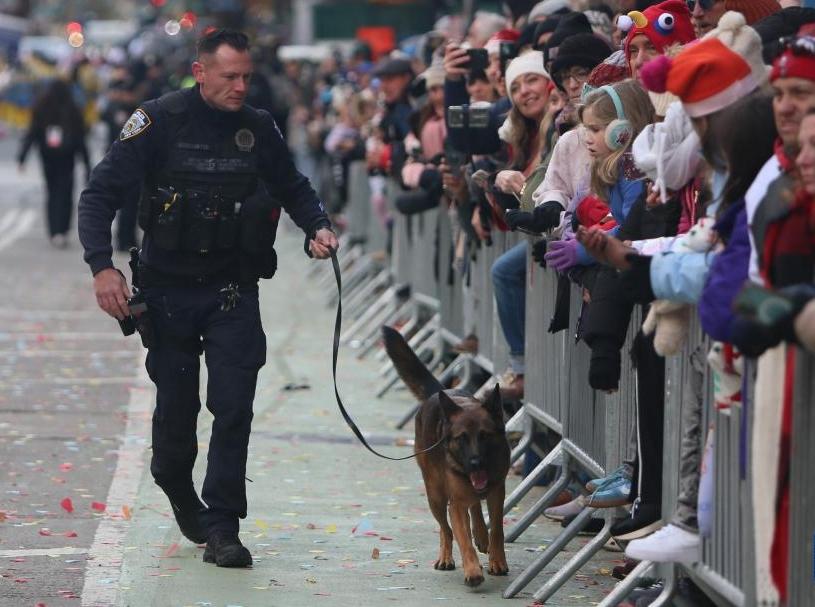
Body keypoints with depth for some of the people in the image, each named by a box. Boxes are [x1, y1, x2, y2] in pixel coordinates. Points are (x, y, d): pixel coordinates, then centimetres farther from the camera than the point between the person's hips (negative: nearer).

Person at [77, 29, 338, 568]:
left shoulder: (259, 129, 1)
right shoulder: (160, 121, -9)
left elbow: (293, 187, 18)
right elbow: (102, 192, -9)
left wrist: (317, 227, -2)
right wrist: (102, 265, -19)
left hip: (233, 293, 2)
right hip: (168, 290, -1)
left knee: (234, 409, -9)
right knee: (176, 407, 9)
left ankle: (221, 529, -5)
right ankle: (179, 493, 38)